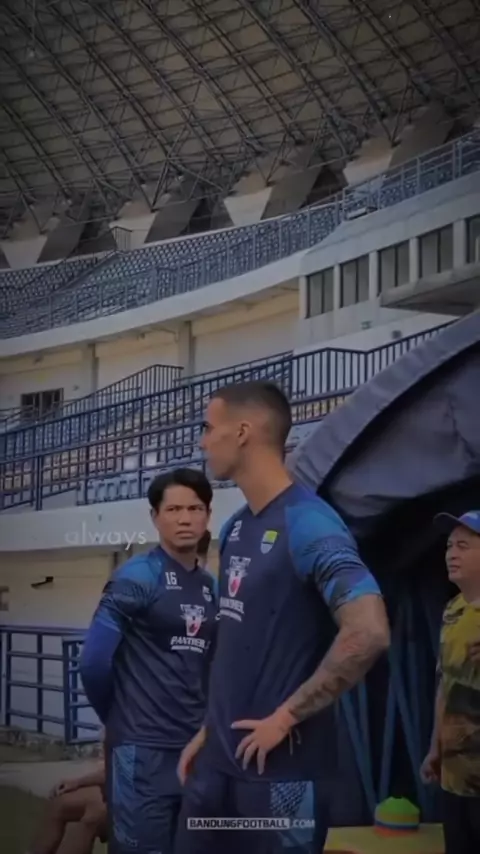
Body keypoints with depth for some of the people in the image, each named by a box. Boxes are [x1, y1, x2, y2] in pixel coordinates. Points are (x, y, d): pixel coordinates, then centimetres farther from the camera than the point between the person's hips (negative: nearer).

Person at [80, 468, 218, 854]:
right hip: (143, 749, -6)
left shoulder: (212, 587, 10)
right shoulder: (137, 577, -9)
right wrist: (120, 718, 0)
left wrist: (202, 723, 7)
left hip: (197, 748, 6)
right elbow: (94, 661, -13)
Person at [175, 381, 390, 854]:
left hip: (281, 769, -8)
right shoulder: (234, 529, 10)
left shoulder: (309, 525, -17)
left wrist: (285, 717, -21)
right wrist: (208, 730, 14)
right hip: (218, 759, 8)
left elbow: (369, 632, -28)